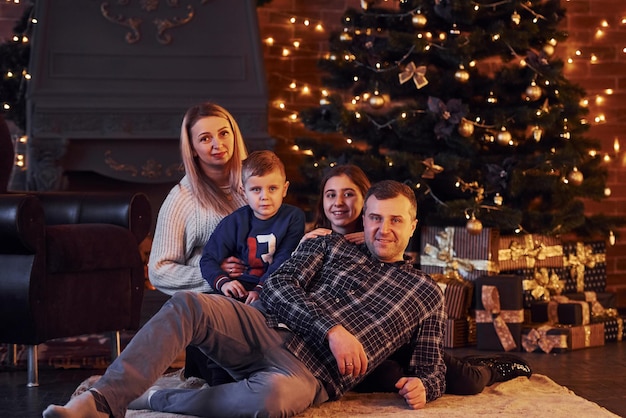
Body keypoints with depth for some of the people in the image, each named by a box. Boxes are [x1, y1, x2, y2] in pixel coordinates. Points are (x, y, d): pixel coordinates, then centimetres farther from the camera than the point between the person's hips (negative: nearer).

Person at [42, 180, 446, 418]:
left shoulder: (427, 294, 19)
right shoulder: (330, 246, 19)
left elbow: (433, 369, 18)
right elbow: (277, 287, 4)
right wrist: (332, 327, -11)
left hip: (309, 375, -3)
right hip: (269, 330, 3)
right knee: (186, 305, -28)